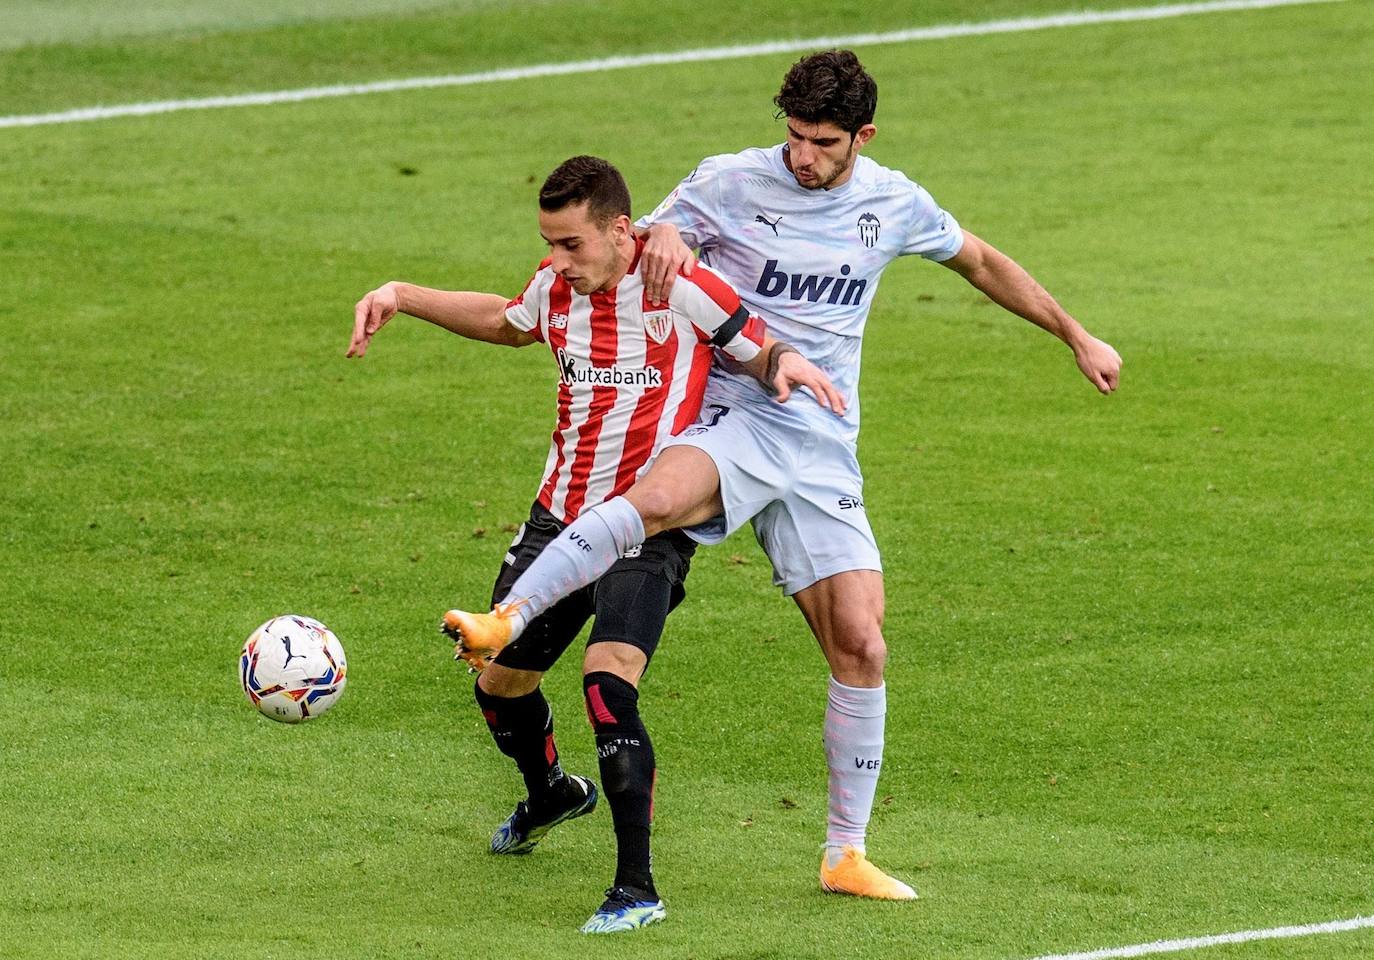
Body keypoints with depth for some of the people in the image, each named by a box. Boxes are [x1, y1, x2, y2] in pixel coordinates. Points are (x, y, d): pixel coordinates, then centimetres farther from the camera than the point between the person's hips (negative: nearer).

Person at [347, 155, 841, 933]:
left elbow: (759, 351, -5)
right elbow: (508, 322, 25)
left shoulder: (680, 289, -16)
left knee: (608, 679, -26)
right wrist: (402, 298, 18)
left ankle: (637, 888, -20)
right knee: (500, 681, 15)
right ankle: (551, 795, 50)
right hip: (561, 514, 7)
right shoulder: (557, 287, 3)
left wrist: (787, 362, -29)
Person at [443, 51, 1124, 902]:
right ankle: (506, 619, -43)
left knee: (861, 648, -2)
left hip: (821, 450, 4)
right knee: (661, 497, -40)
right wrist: (663, 234, -19)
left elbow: (983, 262, 24)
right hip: (734, 418, -4)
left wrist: (1077, 337, 28)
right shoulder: (731, 184, -3)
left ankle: (847, 855, 9)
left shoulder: (895, 205, 7)